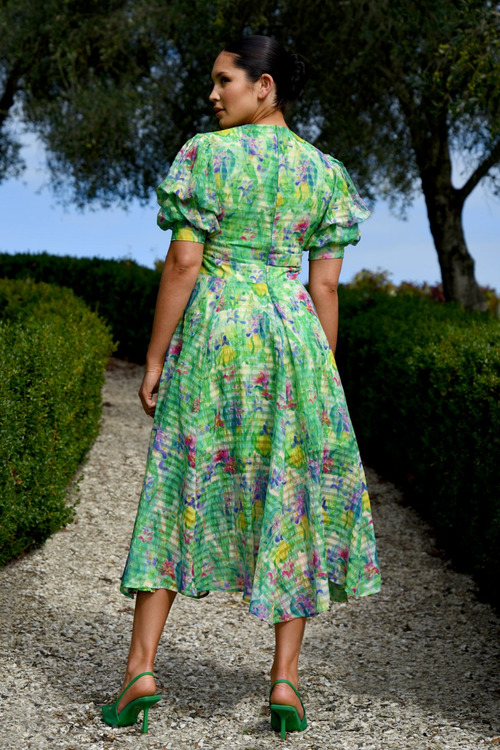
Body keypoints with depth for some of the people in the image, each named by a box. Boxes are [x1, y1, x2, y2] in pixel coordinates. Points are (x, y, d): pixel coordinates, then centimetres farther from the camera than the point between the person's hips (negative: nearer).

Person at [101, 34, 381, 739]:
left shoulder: (205, 154, -3)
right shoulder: (325, 171, 7)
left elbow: (182, 264, -7)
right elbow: (325, 287, 5)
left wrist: (155, 359, -2)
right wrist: (322, 376, 10)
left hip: (211, 332, -2)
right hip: (291, 336, 2)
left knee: (179, 491, 7)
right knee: (292, 501, 8)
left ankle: (141, 668, 4)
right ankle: (285, 679, 6)